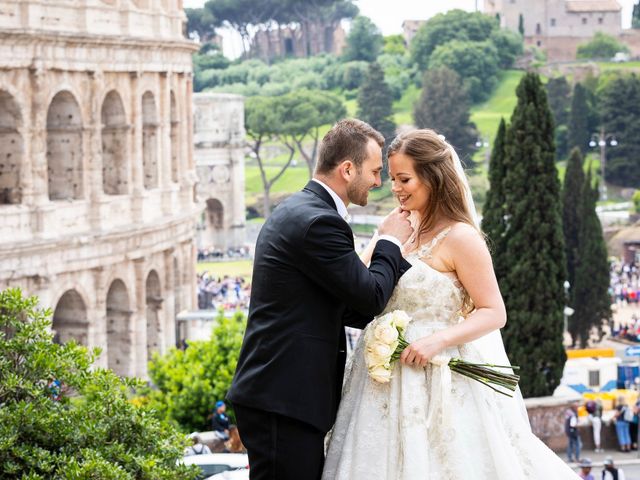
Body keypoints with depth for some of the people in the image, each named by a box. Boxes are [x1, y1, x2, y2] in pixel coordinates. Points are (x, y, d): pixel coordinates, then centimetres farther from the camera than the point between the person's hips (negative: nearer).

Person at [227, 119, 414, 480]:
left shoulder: (298, 211, 17)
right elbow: (370, 295, -15)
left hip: (276, 392, 10)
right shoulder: (319, 222, -17)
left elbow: (343, 305, 21)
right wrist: (391, 243, 1)